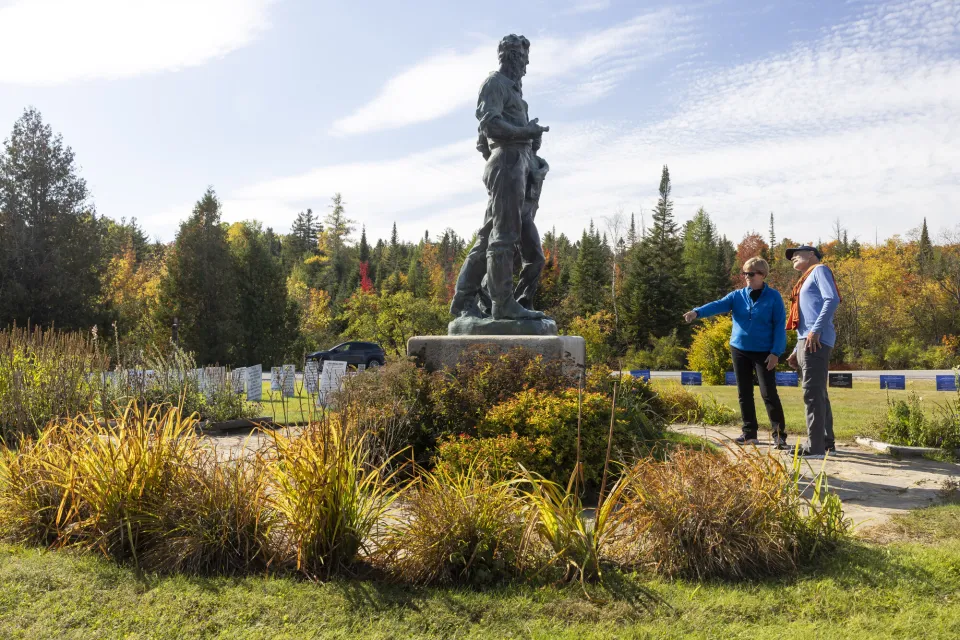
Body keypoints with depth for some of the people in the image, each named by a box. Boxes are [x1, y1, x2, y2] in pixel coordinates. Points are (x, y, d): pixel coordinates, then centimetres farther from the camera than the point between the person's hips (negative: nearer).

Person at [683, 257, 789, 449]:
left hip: (763, 352, -4)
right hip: (739, 350, 4)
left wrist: (776, 352, -13)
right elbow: (717, 305, -14)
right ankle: (749, 433, 17)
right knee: (744, 393, 8)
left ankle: (779, 435, -1)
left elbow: (779, 325, -6)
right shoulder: (737, 296, 3)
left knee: (769, 393, -8)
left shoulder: (773, 297, -4)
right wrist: (697, 312, -33)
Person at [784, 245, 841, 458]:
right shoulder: (806, 281, 28)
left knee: (813, 393, -13)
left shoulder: (820, 269, 3)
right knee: (818, 393, 14)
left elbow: (832, 299, -14)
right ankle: (827, 442, 23)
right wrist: (797, 351, 20)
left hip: (816, 341, -10)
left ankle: (815, 447, -15)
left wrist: (816, 331, -21)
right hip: (806, 342, 10)